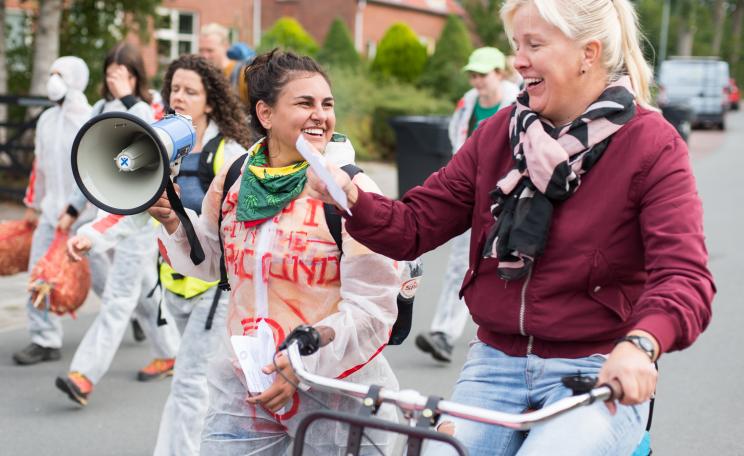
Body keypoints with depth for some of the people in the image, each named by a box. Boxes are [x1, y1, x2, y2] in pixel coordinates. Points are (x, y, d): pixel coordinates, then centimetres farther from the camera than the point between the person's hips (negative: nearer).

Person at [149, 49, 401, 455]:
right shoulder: (234, 179, 2)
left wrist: (303, 363, -23)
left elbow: (372, 308, -16)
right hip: (242, 387, 4)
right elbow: (213, 259, 19)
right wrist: (173, 222, 1)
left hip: (335, 391, -4)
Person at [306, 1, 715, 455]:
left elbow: (686, 278, -17)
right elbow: (415, 226, 5)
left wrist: (641, 344, -38)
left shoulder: (652, 145, -6)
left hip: (598, 379, -3)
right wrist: (351, 197, -16)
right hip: (496, 363, 4)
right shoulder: (499, 133, 8)